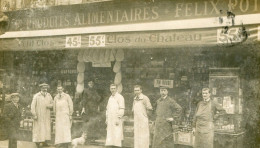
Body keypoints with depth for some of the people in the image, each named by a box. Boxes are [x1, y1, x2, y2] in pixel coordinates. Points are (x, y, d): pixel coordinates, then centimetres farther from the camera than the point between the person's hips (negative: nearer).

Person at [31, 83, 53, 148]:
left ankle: (44, 141, 7)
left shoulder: (49, 95, 8)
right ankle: (37, 142, 3)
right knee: (38, 128, -3)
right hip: (39, 115, -4)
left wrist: (49, 106, -9)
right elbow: (33, 106, -8)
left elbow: (52, 103, 14)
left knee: (47, 128, 2)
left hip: (46, 116, 4)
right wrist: (34, 115, -14)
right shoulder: (36, 96, -5)